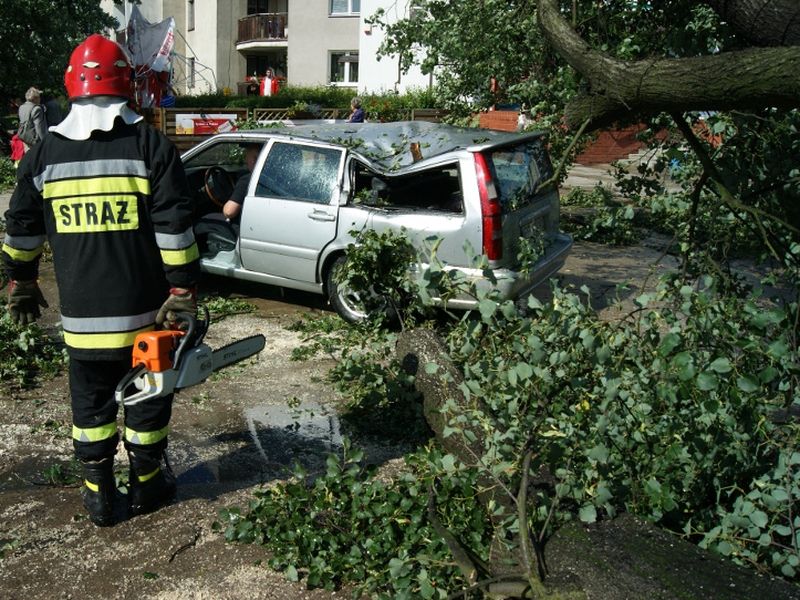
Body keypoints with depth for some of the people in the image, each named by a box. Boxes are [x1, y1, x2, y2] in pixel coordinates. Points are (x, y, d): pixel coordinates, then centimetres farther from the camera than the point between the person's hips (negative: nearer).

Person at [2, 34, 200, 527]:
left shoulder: (43, 154, 4)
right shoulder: (151, 145, -7)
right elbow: (175, 227, -12)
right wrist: (183, 293, -7)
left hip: (81, 316, 2)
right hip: (144, 311, -2)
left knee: (92, 404, 16)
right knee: (146, 397, 14)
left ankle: (99, 496, 23)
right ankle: (147, 485, 27)